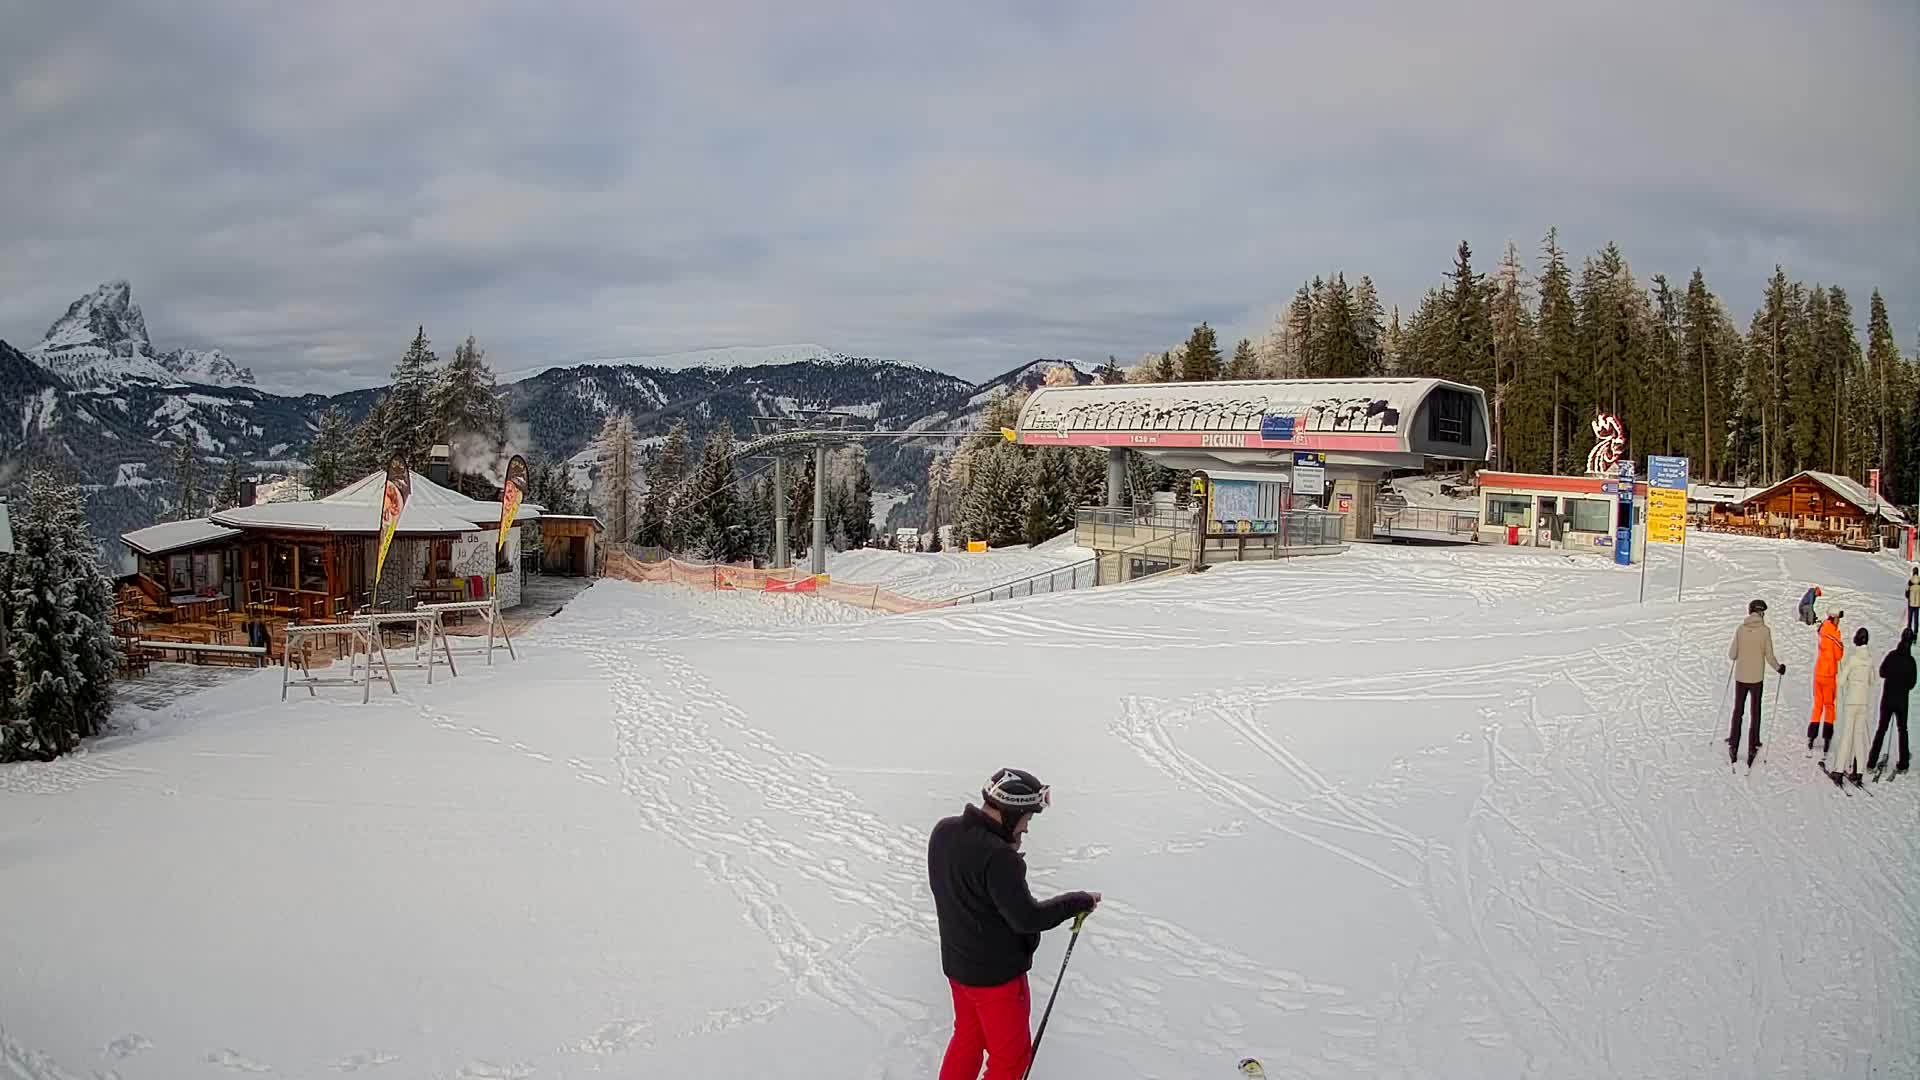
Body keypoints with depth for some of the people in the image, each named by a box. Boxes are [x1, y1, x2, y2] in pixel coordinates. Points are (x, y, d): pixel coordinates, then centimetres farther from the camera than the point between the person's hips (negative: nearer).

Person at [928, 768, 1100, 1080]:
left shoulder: (943, 832, -5)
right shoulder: (998, 857, -31)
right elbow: (1027, 917, -27)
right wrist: (1078, 901, -16)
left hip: (957, 962, 8)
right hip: (997, 973, -8)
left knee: (968, 1038, 27)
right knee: (1011, 1055, 12)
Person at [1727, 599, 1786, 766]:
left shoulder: (1740, 629, -5)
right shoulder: (1765, 630, -9)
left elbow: (1731, 655, -3)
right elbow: (1769, 657, -8)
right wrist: (1779, 668, 11)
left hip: (1740, 677, 1)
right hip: (1757, 678, -1)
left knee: (1737, 712, 13)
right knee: (1754, 713, 11)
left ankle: (1733, 747, 12)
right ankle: (1752, 748, 12)